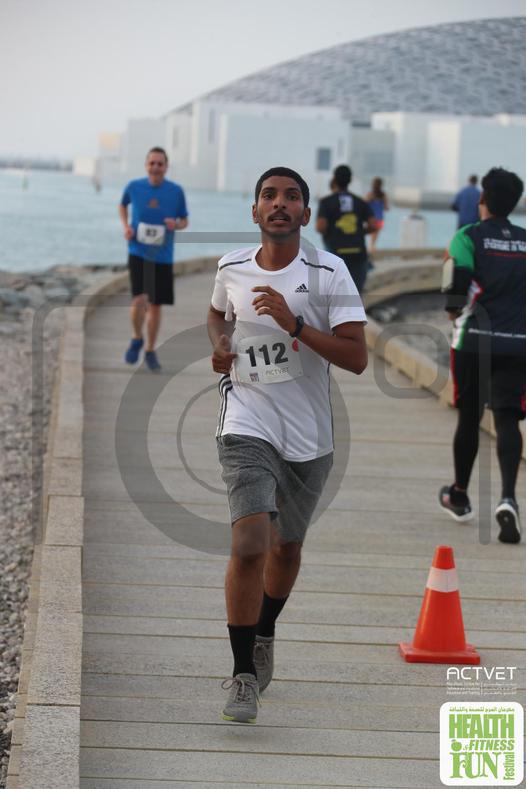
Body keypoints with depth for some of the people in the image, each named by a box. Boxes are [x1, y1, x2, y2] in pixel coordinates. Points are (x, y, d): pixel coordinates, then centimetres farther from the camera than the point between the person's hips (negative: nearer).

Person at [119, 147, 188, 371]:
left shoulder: (176, 191, -4)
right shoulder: (134, 187, -4)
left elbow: (184, 220, 8)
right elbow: (122, 205, 17)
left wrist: (176, 224, -15)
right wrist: (125, 226, 0)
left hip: (163, 256, 2)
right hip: (138, 253, -2)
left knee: (155, 306, 10)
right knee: (140, 300, -18)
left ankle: (150, 351, 29)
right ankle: (137, 339, 11)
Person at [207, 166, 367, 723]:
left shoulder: (329, 273, -8)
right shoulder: (231, 269, 1)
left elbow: (357, 358, -15)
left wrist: (295, 324, -25)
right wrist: (218, 344, 3)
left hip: (309, 436, 1)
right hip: (247, 425, -1)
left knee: (286, 547, 17)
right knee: (249, 546, -19)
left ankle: (264, 636, 46)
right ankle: (243, 675, -8)